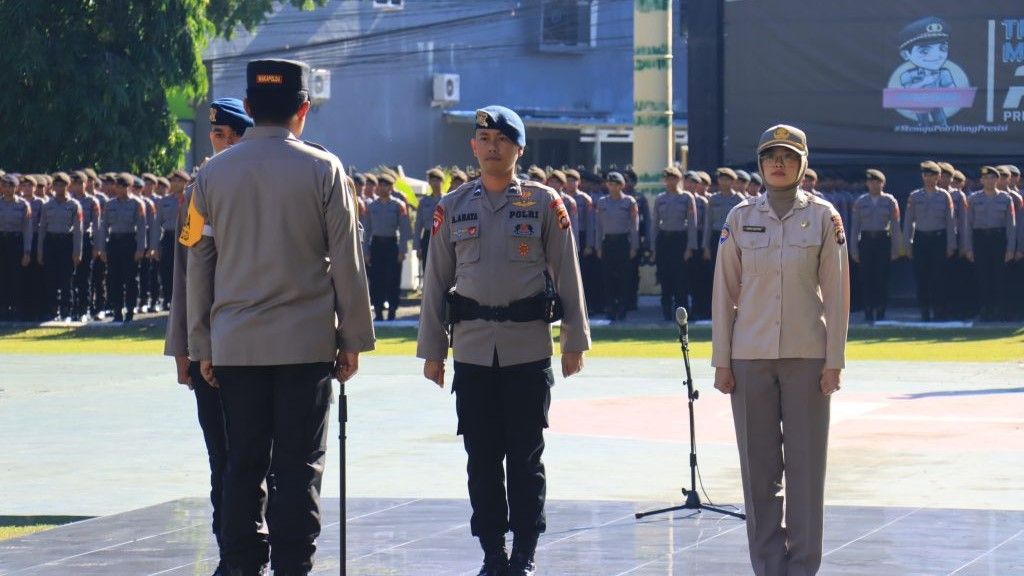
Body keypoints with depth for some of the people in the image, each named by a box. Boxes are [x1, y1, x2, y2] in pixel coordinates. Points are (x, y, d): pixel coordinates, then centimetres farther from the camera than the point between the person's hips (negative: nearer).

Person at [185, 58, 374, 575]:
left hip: (234, 344, 2)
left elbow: (198, 266, 6)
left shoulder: (212, 174, 3)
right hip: (306, 341, -2)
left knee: (242, 464, 7)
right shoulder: (323, 170, -4)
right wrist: (353, 338, 6)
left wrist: (202, 346, 12)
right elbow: (346, 262, -2)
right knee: (298, 467, 1)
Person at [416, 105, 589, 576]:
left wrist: (574, 341, 0)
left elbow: (567, 274, 4)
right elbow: (436, 280, 10)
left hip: (529, 347, -2)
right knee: (481, 456, 4)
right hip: (472, 348, 2)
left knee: (525, 456, 1)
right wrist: (431, 350, 8)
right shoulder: (452, 208, 7)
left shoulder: (544, 203, 3)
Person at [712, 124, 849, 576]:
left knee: (806, 463, -1)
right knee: (758, 466, 3)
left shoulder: (823, 217, 1)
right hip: (750, 356, 1)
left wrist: (834, 360, -4)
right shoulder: (740, 218, 4)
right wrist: (721, 361, 2)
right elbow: (724, 292, 6)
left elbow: (837, 292, 1)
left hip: (807, 355, -1)